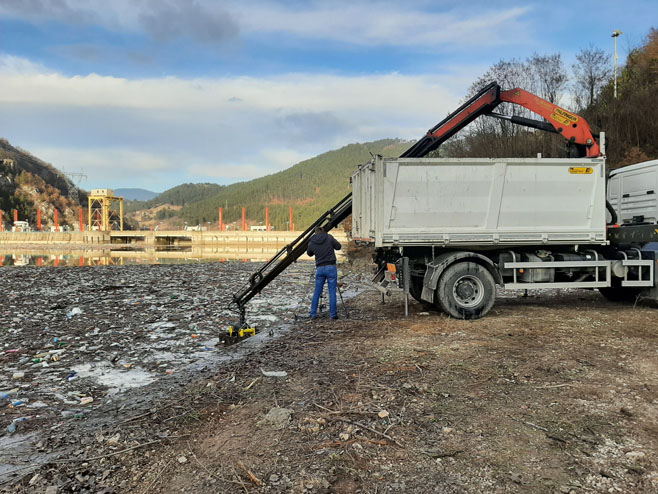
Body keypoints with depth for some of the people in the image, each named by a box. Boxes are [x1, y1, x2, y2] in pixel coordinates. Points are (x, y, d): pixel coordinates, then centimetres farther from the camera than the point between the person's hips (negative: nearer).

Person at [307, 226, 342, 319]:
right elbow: (338, 247, 9)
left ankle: (313, 314, 14)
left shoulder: (311, 243, 3)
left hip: (320, 269, 2)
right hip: (331, 267, -2)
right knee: (332, 292, 3)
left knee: (317, 293, 11)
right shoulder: (329, 238, -3)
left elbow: (309, 253, 19)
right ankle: (333, 314, 5)